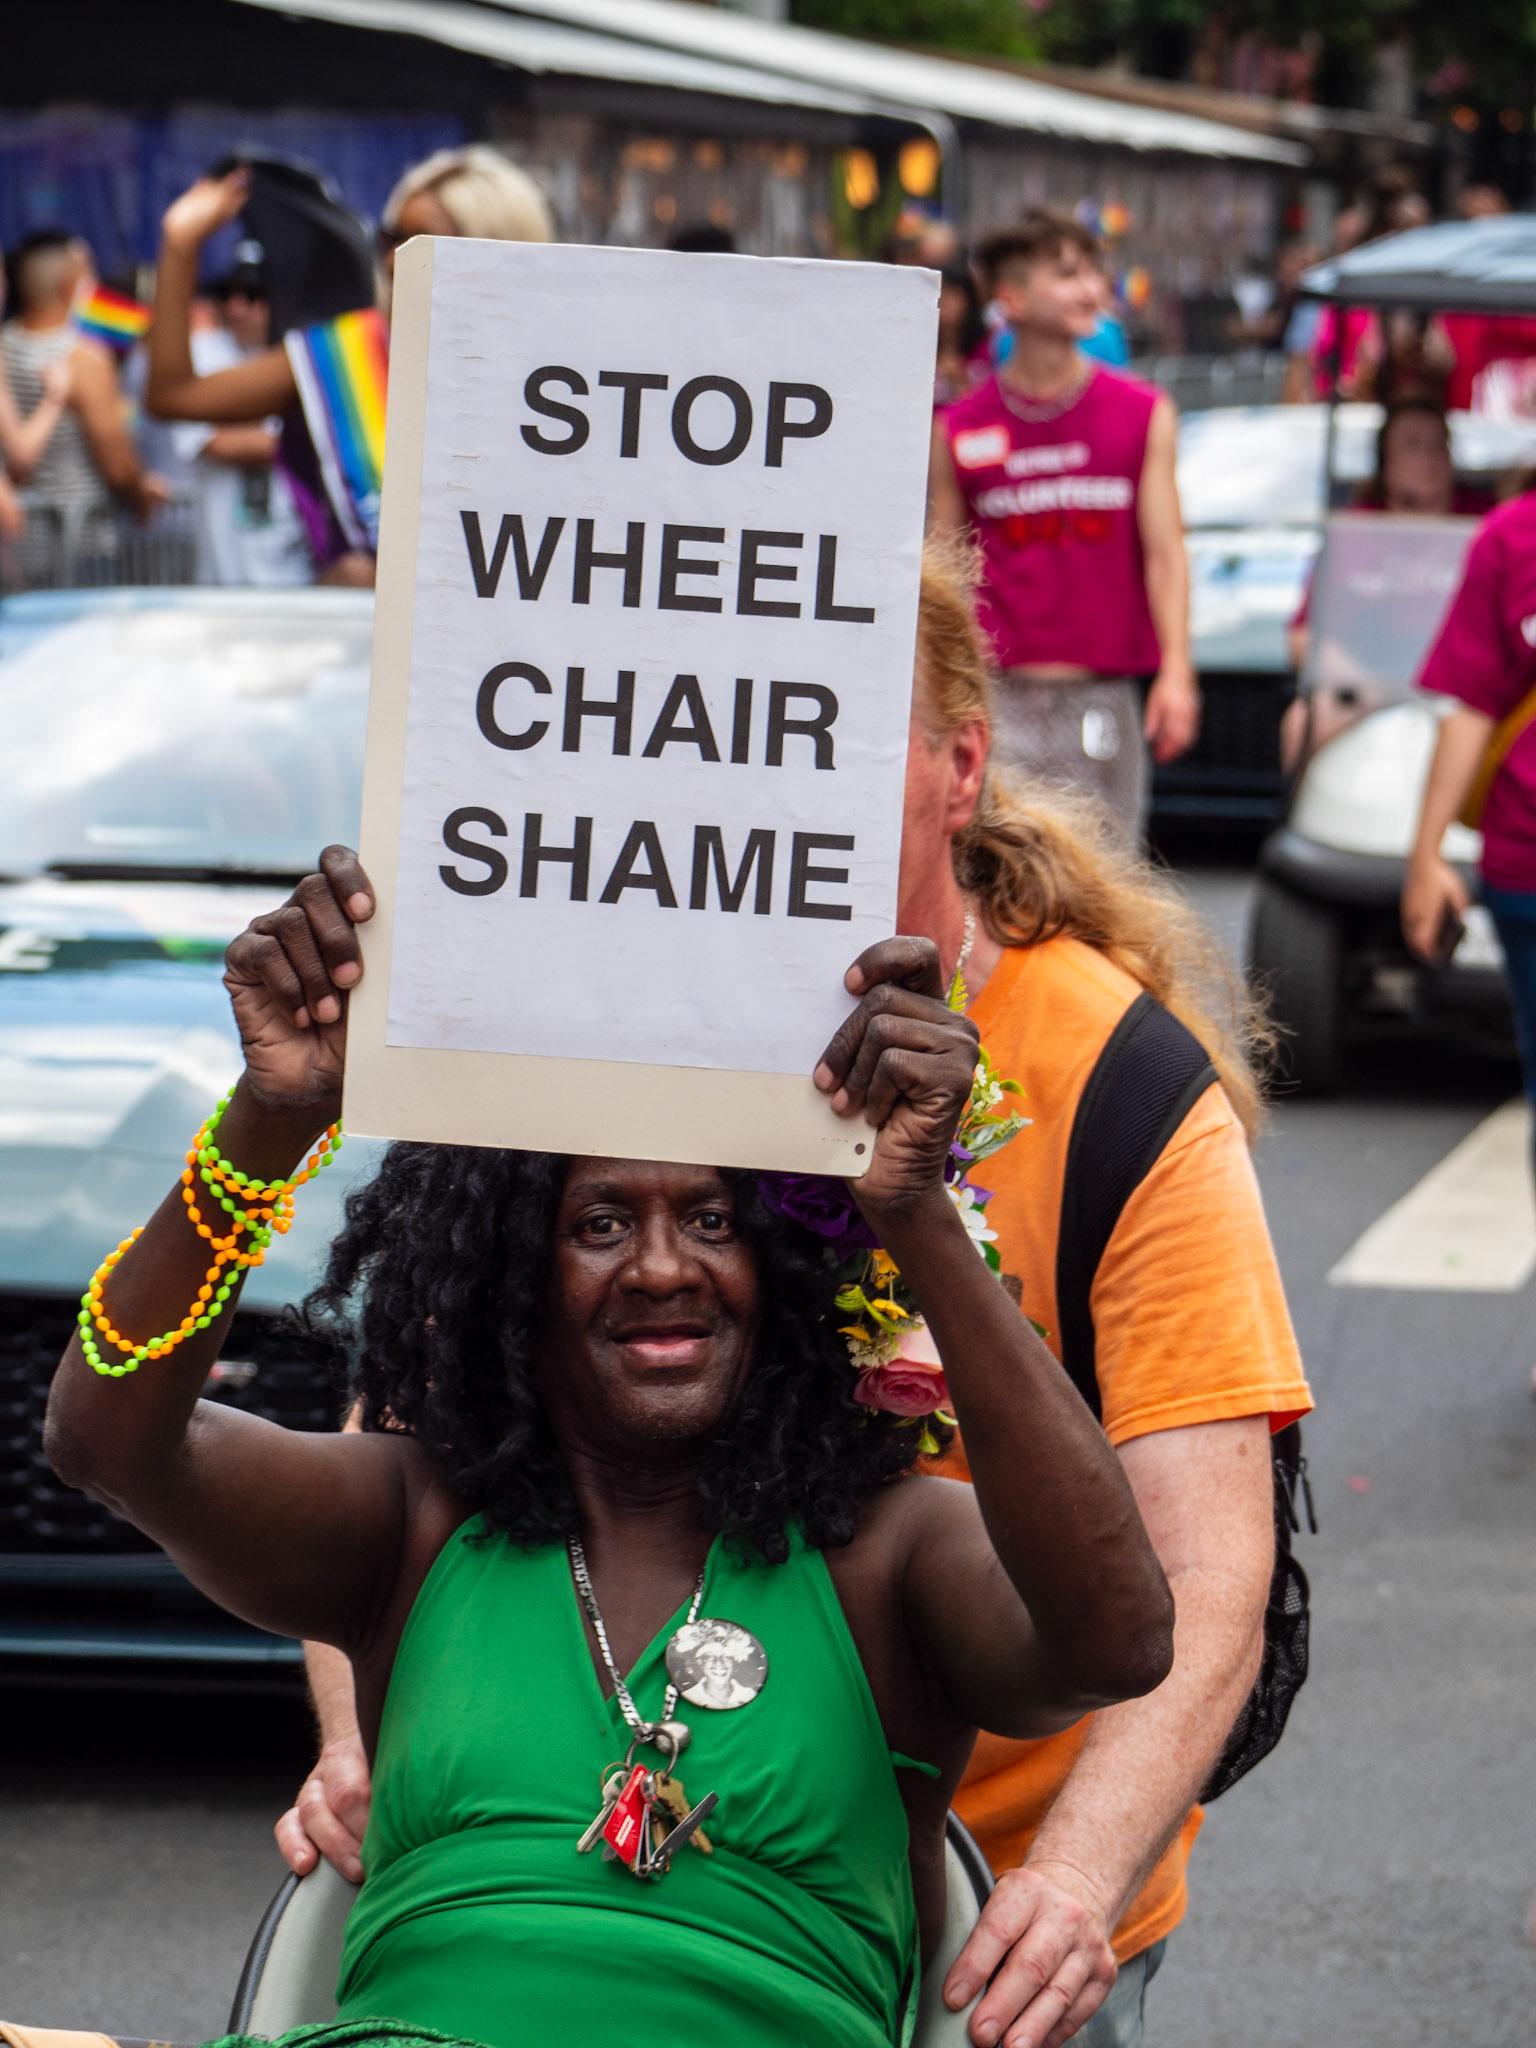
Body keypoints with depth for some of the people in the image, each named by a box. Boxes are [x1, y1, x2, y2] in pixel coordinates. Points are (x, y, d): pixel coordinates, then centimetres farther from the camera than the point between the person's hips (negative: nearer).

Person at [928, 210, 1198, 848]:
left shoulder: (1144, 414, 7)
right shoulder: (959, 430, 5)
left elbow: (1165, 552, 2)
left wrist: (1175, 672, -10)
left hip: (1103, 696, 1)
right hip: (999, 696, -1)